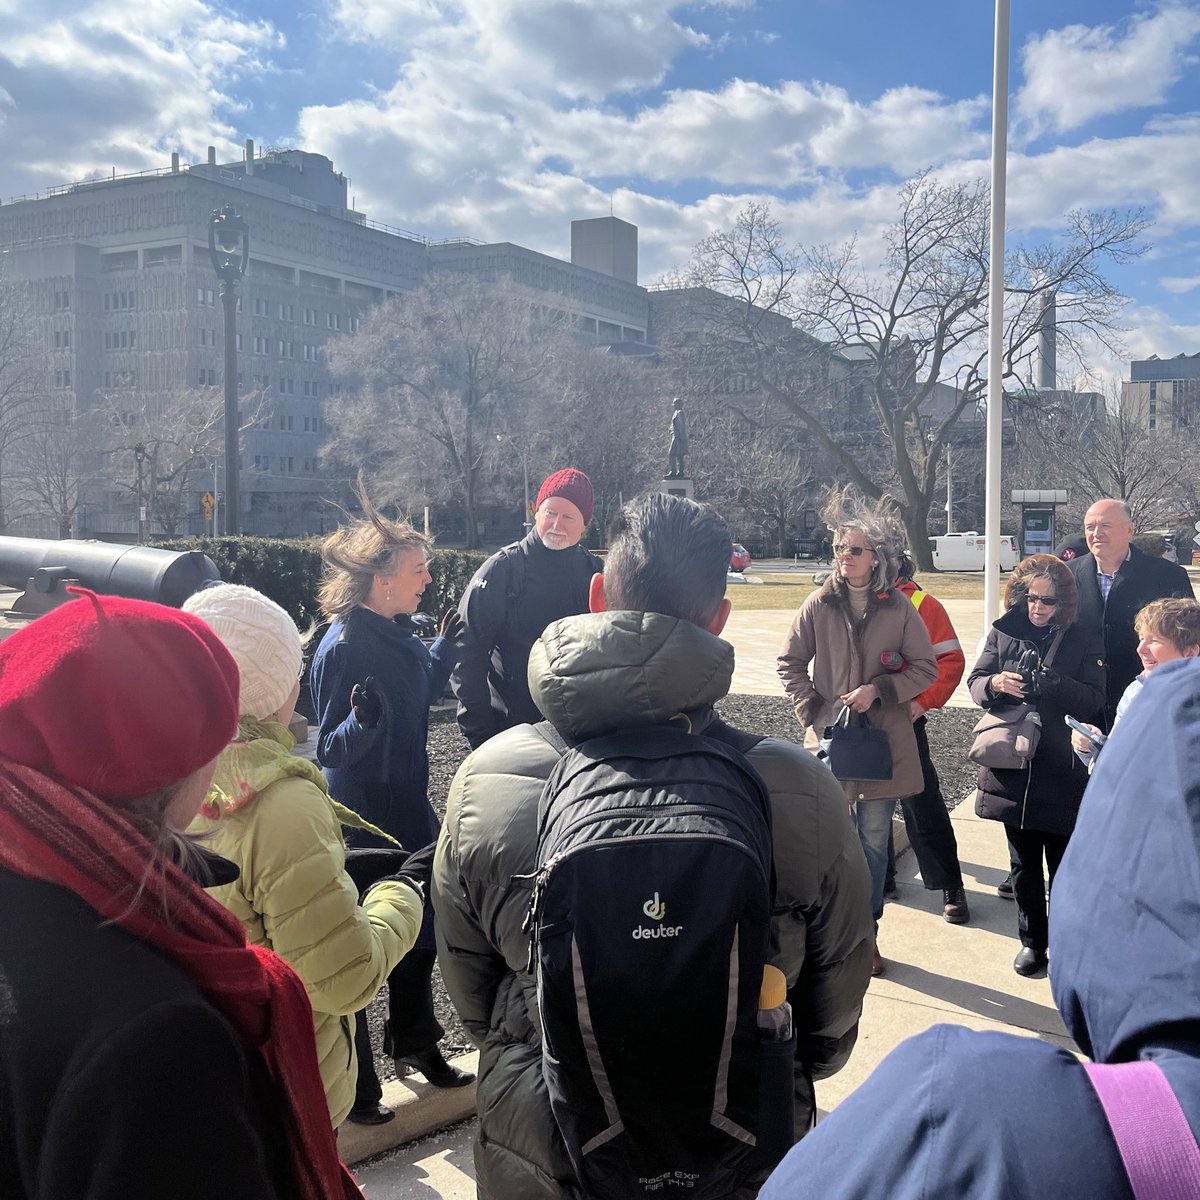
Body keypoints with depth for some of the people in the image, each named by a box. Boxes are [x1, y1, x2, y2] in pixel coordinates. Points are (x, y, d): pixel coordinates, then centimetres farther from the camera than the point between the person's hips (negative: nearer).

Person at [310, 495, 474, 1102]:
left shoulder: (399, 631, 3)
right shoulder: (343, 647, -22)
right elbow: (333, 748, -23)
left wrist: (444, 649, 13)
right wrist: (364, 718, -41)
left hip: (407, 807, 9)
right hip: (361, 819, -9)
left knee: (419, 932, 21)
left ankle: (414, 1044, 42)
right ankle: (351, 1083, 21)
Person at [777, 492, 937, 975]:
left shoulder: (899, 607, -3)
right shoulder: (819, 604, -1)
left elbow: (925, 668, 1)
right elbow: (789, 663, 6)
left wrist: (879, 690, -11)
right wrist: (811, 712, -3)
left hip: (883, 737, 0)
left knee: (874, 840, 8)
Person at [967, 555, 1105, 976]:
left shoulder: (1084, 638, -2)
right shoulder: (1003, 632, 3)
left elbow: (1093, 700, -7)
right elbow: (975, 682, 3)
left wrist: (1056, 685, -25)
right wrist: (995, 683, -20)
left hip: (1062, 770, -2)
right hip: (1013, 764, 2)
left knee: (1064, 863, 3)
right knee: (1023, 862, 13)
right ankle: (1032, 940, 27)